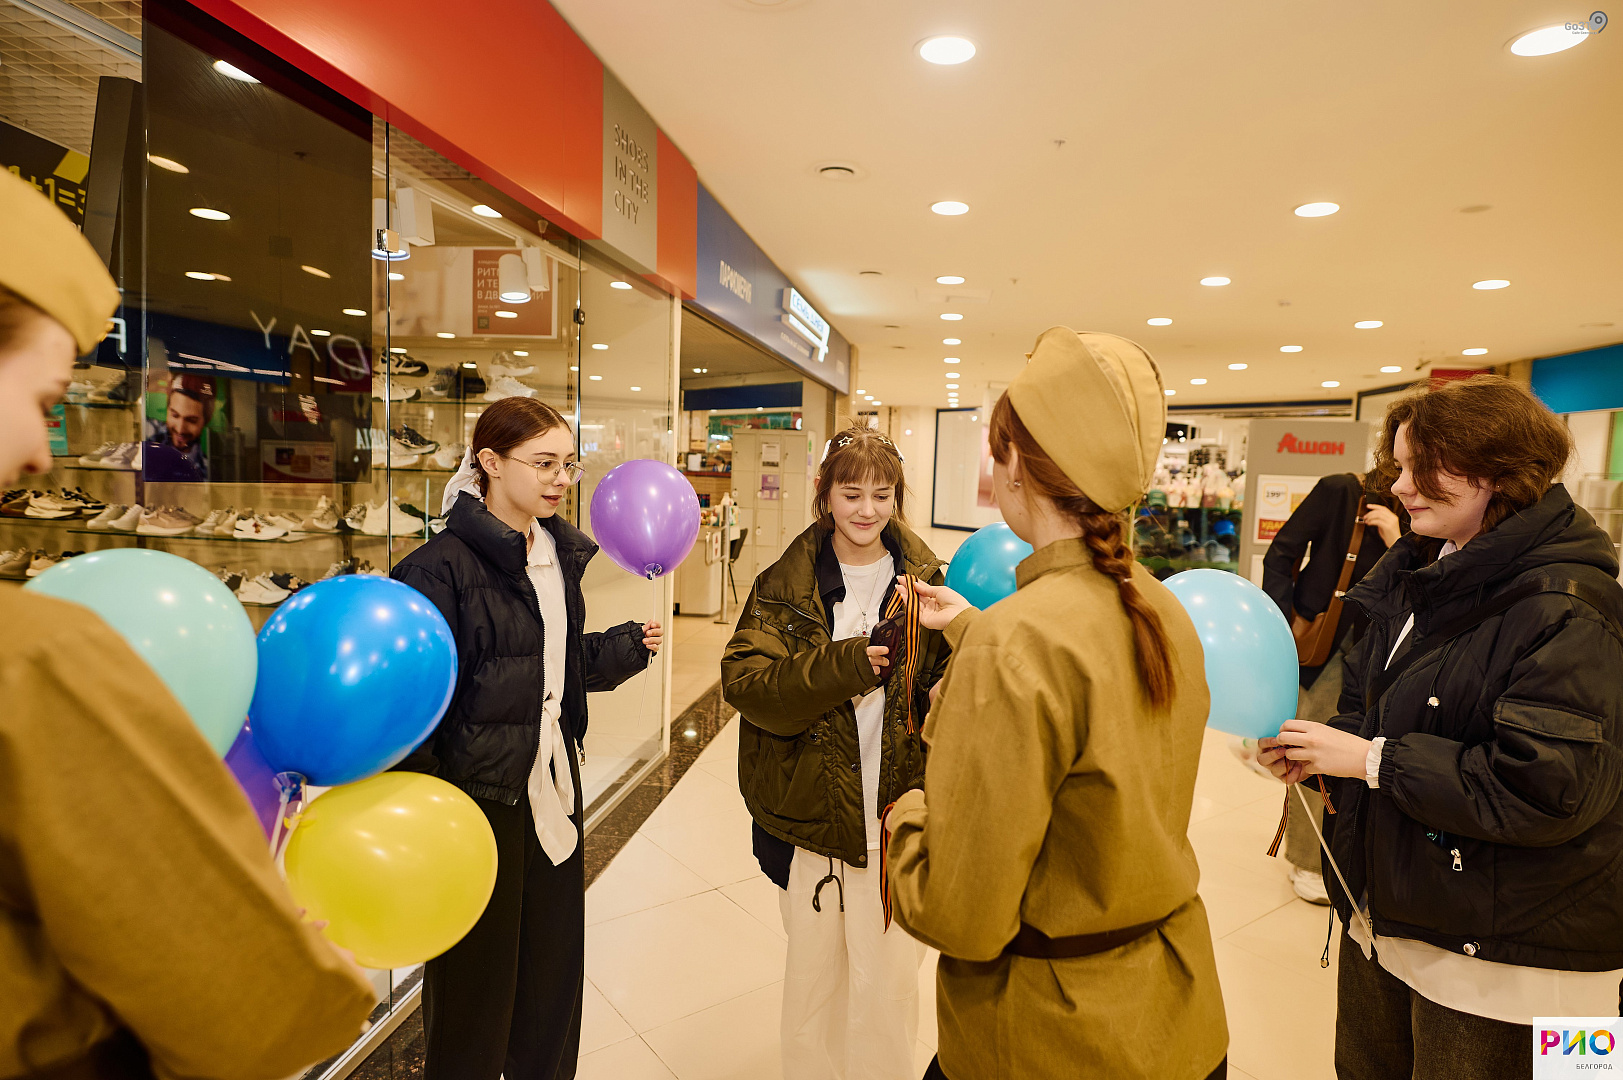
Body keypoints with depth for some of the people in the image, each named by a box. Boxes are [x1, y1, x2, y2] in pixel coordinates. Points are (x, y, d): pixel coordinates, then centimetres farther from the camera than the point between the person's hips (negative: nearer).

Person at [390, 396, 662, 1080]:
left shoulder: (560, 552, 6)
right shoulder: (444, 564, -17)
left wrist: (630, 644, -2)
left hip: (553, 780, 7)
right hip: (478, 790, -7)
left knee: (556, 959, 21)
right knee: (476, 977, 12)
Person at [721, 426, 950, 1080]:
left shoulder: (923, 579, -1)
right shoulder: (786, 584, -2)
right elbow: (742, 679, -12)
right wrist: (842, 665, -24)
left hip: (896, 813, 0)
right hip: (810, 812, 1)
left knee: (887, 985, 11)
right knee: (811, 977, 18)